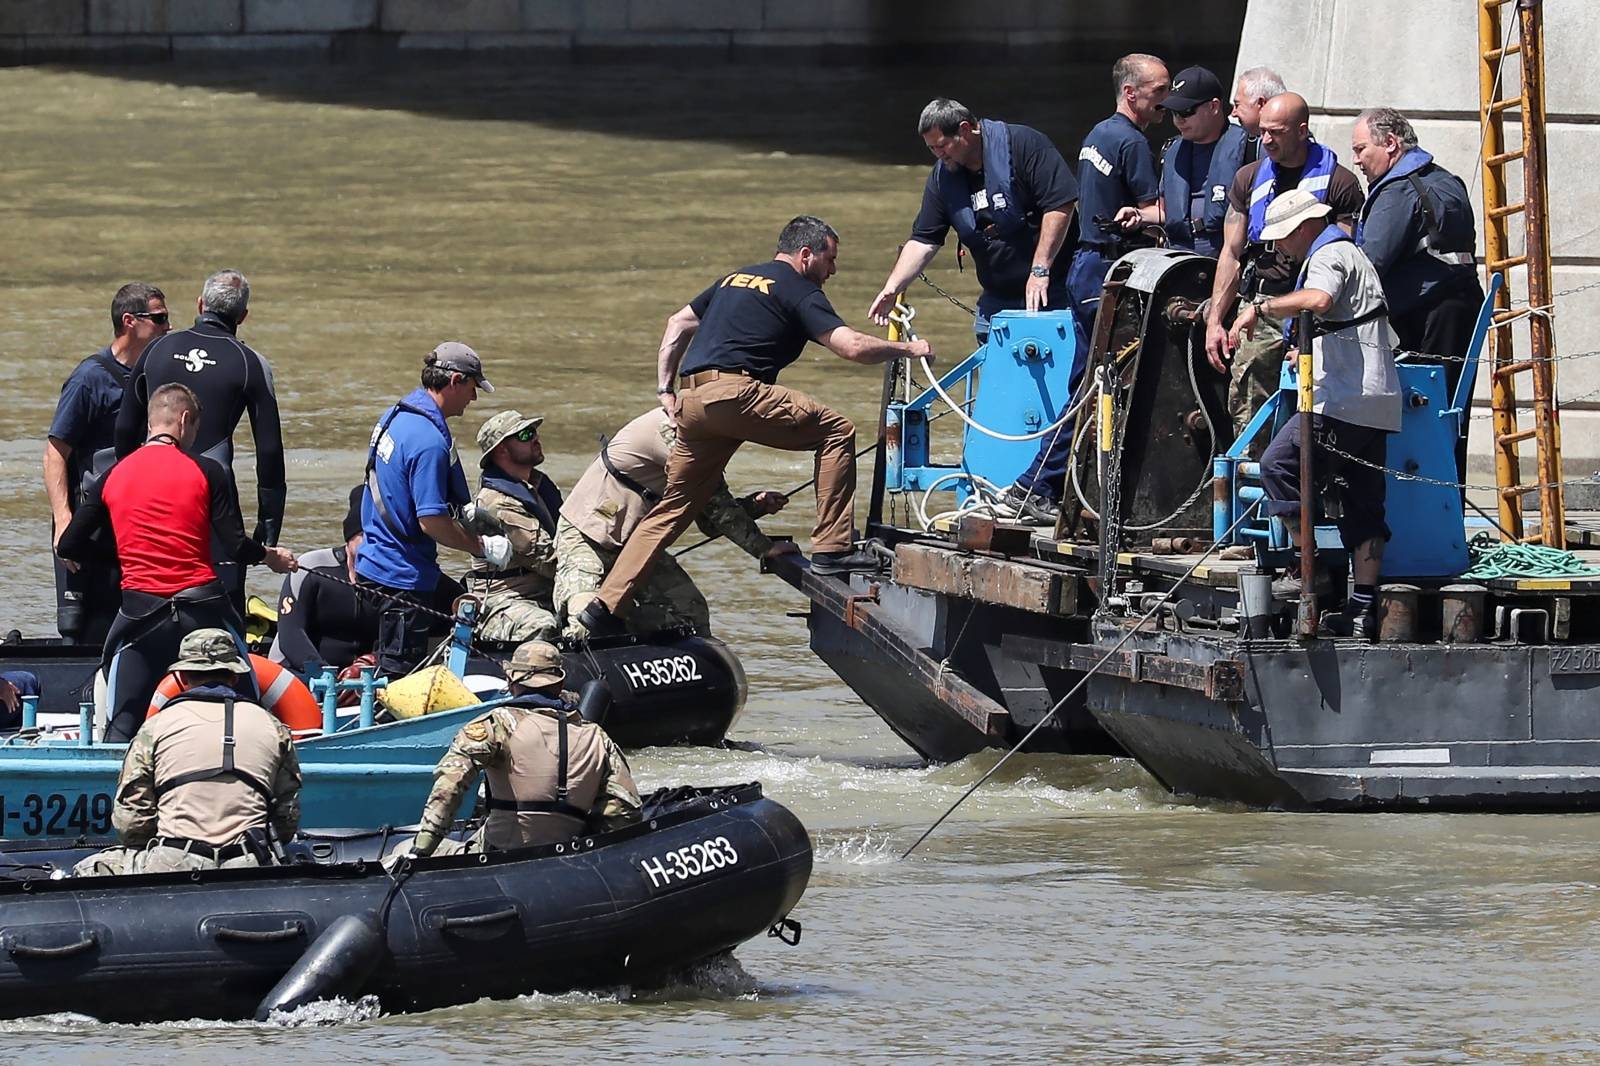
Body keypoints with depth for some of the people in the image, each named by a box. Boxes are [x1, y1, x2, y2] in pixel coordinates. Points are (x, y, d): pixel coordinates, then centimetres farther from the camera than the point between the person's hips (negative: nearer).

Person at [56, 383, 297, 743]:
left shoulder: (112, 477, 7)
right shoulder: (206, 471, -2)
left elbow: (68, 549, 10)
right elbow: (237, 548, -5)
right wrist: (271, 556, 17)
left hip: (139, 612, 1)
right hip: (203, 607, -1)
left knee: (121, 728, 1)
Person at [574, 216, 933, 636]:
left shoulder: (736, 280, 29)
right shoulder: (798, 292, 4)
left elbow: (678, 325, 33)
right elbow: (852, 346, -7)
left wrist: (665, 389, 31)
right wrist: (907, 348, 8)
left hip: (692, 405, 8)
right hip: (734, 392, -8)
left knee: (675, 506, 13)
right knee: (835, 430, 1)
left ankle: (604, 605, 8)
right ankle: (832, 550, -5)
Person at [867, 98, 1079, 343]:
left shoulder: (1023, 144, -12)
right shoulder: (942, 177, 6)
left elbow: (1060, 206, -17)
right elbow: (923, 241, 9)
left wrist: (1039, 270, -20)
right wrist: (891, 288, -4)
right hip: (997, 300, 6)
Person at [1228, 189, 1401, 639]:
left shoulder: (1329, 255, -7)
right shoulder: (1351, 254, 26)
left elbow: (1319, 300, -31)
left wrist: (1261, 308, -24)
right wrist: (1310, 350, 35)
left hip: (1342, 400, -10)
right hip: (1375, 403, 10)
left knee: (1279, 465, -10)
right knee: (1362, 505, 6)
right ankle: (1363, 607, 4)